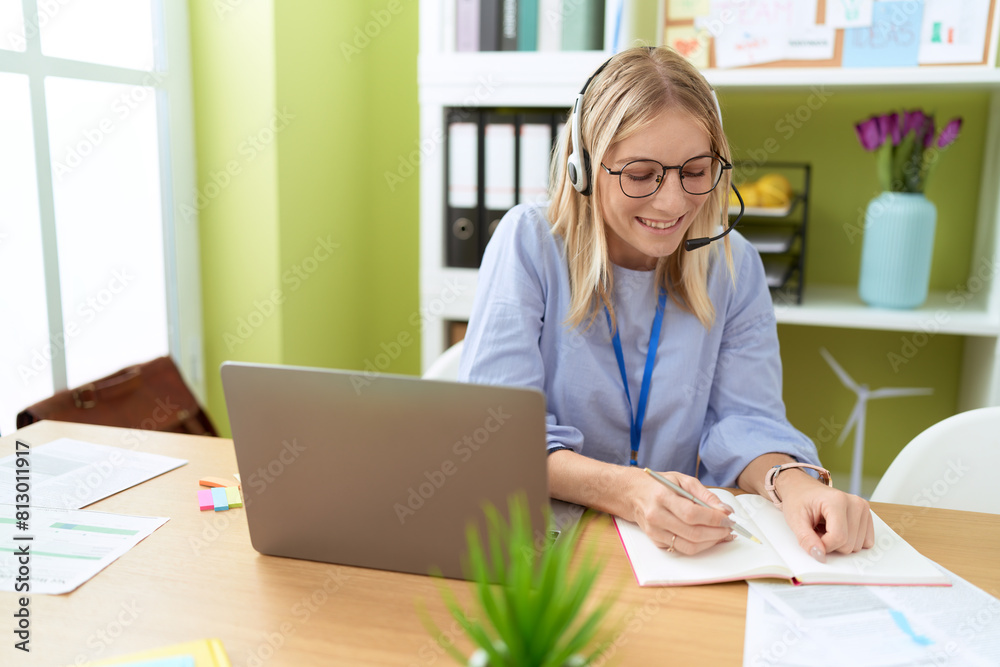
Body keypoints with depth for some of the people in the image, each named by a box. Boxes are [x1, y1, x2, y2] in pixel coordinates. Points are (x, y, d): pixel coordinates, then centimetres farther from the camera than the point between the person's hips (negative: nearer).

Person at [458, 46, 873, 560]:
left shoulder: (735, 266, 1)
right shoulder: (529, 242, -11)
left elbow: (746, 420, -3)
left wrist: (793, 482, -26)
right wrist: (627, 492, -33)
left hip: (691, 551, 4)